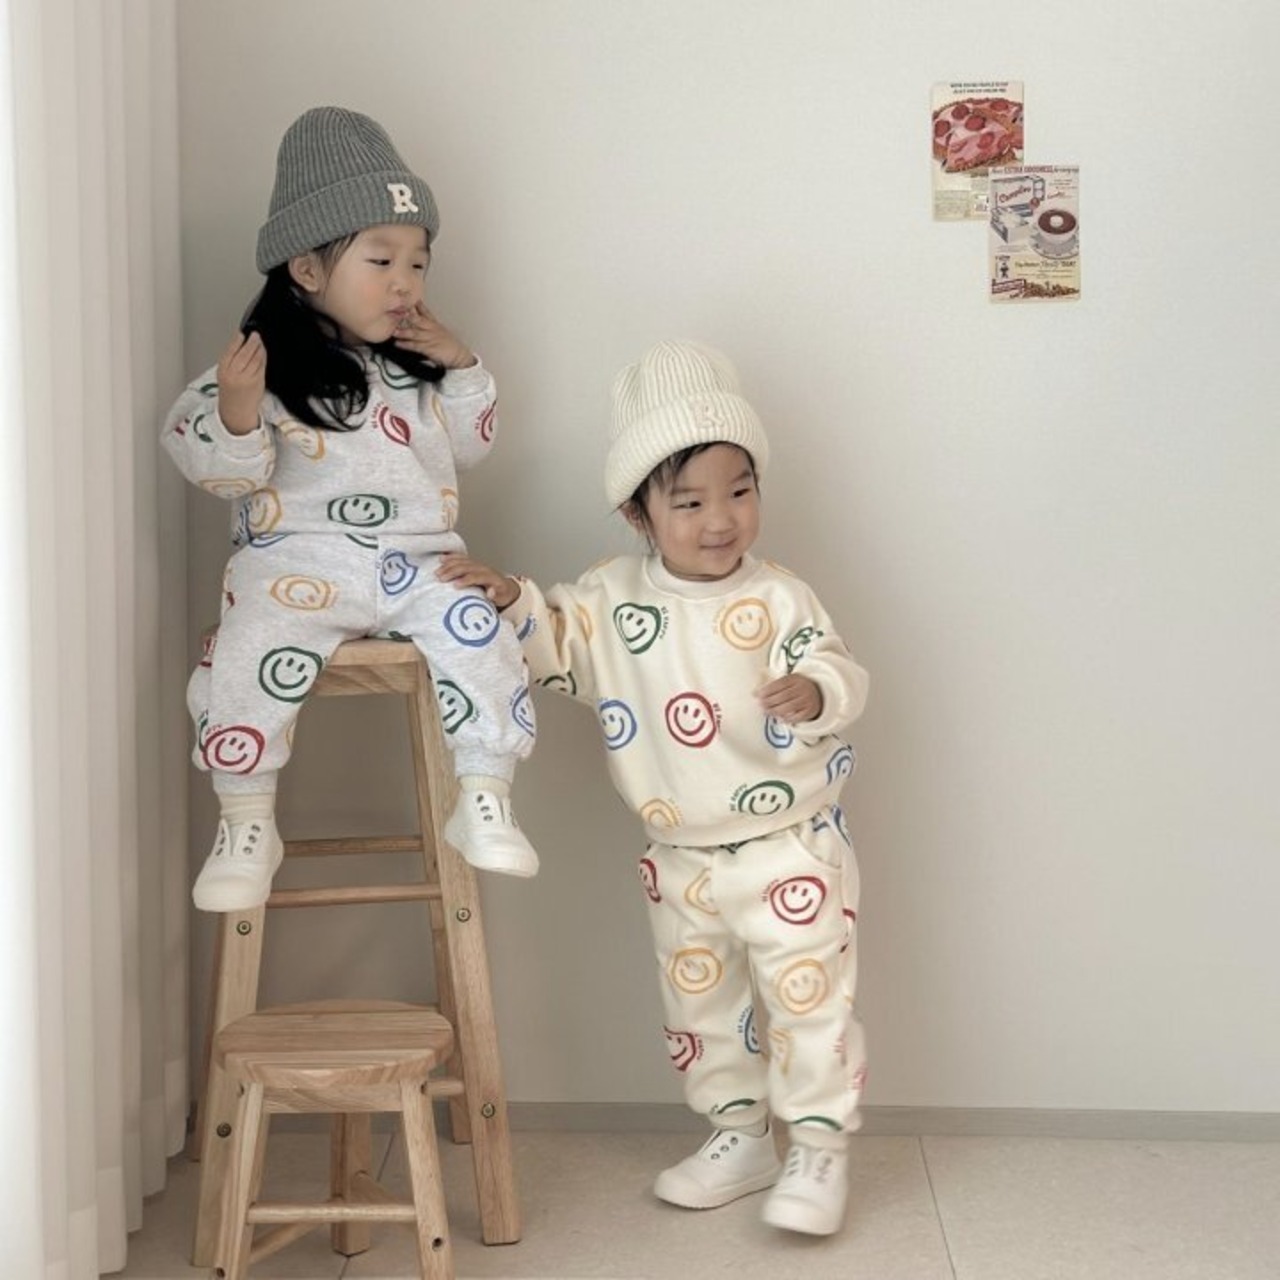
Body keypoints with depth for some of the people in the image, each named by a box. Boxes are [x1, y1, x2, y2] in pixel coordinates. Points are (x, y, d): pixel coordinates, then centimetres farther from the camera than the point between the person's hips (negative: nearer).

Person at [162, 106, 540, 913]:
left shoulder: (419, 363, 12)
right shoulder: (269, 362, -5)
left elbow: (468, 447, 19)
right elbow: (224, 472, -9)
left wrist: (461, 370, 5)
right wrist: (236, 416, -29)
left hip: (417, 560, 4)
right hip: (296, 562, -4)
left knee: (485, 644, -18)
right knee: (247, 664, -24)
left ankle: (484, 802, -1)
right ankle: (247, 826, -4)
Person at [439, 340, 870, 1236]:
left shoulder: (777, 600, -12)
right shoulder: (616, 597, -2)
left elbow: (839, 675, -16)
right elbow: (559, 648, 7)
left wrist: (815, 692, -37)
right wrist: (513, 601, -10)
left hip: (789, 851, -4)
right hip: (682, 860, 5)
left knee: (809, 999, 0)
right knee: (701, 1004, 17)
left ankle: (821, 1150, 15)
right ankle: (739, 1138, 34)